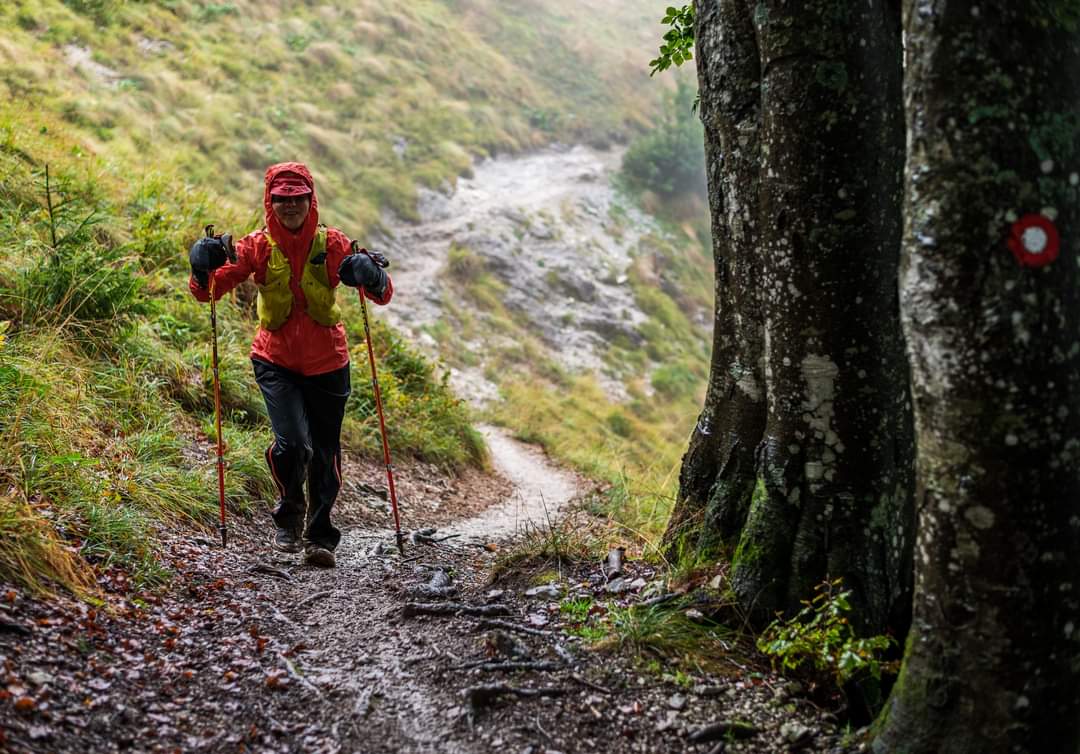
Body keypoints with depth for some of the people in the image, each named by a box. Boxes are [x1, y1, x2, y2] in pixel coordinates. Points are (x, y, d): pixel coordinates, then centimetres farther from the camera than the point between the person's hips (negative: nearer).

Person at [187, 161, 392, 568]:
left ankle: (320, 535, 28)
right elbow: (208, 291, -5)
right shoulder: (258, 246, -4)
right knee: (292, 445, -17)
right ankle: (289, 512, 14)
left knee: (324, 454, 7)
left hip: (326, 364, 1)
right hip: (276, 361, -1)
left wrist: (371, 276, -32)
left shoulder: (332, 244, -5)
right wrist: (203, 266, -27)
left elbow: (383, 295, -9)